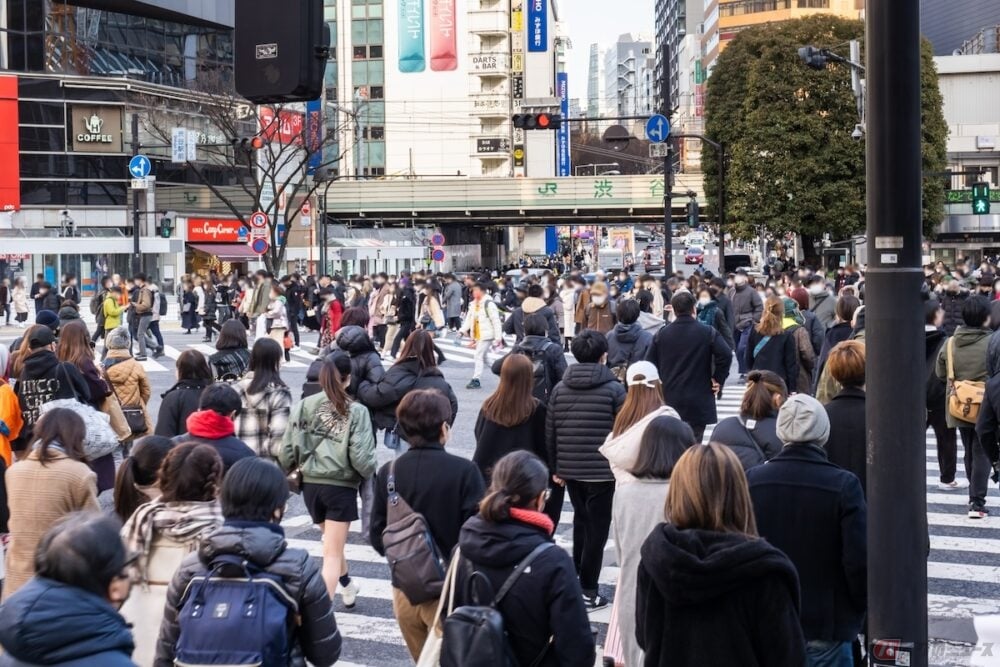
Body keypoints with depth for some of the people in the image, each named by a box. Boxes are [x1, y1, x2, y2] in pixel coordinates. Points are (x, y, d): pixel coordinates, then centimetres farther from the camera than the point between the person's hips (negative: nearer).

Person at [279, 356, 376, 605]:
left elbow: (286, 451, -2)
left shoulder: (303, 406, -2)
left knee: (333, 542, 28)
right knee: (332, 553, 2)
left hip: (310, 484, 5)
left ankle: (347, 585, 50)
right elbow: (361, 457, -17)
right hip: (341, 486, -4)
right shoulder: (356, 411, -12)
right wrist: (371, 472, 5)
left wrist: (293, 471, 18)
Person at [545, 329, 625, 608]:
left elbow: (550, 433, 6)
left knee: (581, 520, 23)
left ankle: (574, 578, 30)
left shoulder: (560, 389, 4)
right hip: (603, 472, -5)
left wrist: (554, 468, 13)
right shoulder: (614, 389, -9)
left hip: (569, 469, 5)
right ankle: (588, 590, 5)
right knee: (597, 528, 3)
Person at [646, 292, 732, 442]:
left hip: (669, 400, 3)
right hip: (698, 402, -2)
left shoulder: (661, 334, 4)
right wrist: (718, 379, -6)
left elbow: (650, 362, 3)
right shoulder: (708, 333, -5)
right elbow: (726, 355, -18)